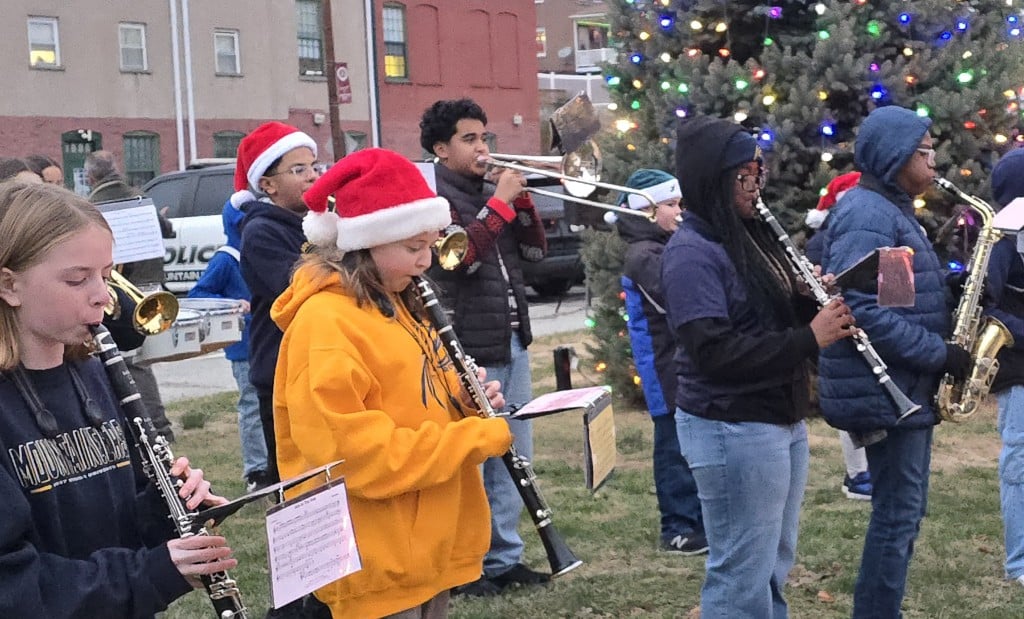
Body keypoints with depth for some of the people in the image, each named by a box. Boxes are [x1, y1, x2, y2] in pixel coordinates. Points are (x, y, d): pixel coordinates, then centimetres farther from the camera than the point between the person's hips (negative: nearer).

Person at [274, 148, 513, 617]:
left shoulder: (396, 305, 11)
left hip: (429, 553, 9)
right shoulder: (325, 323, -18)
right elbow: (352, 454, -25)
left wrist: (468, 407, -1)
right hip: (377, 569, -9)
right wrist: (479, 437, -22)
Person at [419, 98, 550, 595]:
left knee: (513, 457, 12)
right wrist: (501, 202, -16)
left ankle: (504, 557, 22)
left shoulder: (490, 196, 15)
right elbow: (465, 254, -23)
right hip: (468, 350, -8)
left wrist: (520, 200, 0)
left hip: (512, 344, 8)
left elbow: (535, 250, 12)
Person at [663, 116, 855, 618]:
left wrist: (810, 302, -3)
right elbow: (715, 351, -25)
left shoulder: (751, 235, 12)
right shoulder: (691, 252, -16)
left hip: (782, 418, 10)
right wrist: (810, 338, -24)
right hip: (731, 429, -10)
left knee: (775, 562, 19)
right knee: (743, 574, -2)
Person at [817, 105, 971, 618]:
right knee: (898, 514, -4)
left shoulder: (890, 209, 16)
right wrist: (941, 354, -21)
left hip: (907, 387, 10)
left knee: (902, 511, 15)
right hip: (887, 391, -10)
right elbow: (863, 310, -26)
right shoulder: (868, 213, -16)